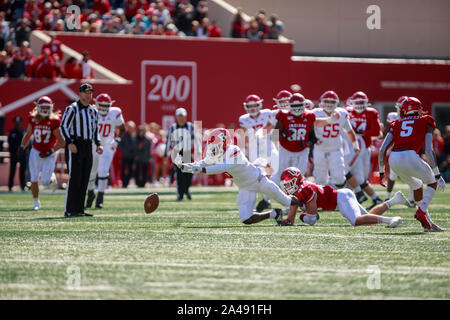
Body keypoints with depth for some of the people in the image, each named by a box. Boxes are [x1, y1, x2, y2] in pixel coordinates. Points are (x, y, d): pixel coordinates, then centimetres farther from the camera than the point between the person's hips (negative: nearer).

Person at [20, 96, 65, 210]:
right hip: (36, 152, 3)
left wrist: (51, 151, -19)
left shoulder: (54, 121, -14)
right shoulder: (33, 119, -3)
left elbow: (61, 141, -10)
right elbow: (28, 135, 13)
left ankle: (52, 178, 30)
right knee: (34, 179, 0)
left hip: (49, 154, -3)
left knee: (45, 181, -7)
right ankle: (36, 202, 16)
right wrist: (22, 146, -2)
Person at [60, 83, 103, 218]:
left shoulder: (93, 111, 16)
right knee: (74, 178, -11)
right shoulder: (72, 109, -5)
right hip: (75, 146, -7)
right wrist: (69, 142, -20)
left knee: (84, 180, 6)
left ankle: (79, 209, 11)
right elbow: (63, 127, -8)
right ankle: (69, 210, -9)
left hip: (88, 146, 7)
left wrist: (98, 144, 11)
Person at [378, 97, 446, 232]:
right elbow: (429, 150, 3)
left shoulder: (396, 124, 24)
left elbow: (382, 150, 16)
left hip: (393, 159, 4)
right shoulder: (425, 121, 15)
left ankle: (427, 222, 25)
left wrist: (381, 172, 26)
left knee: (417, 185, 29)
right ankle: (421, 211, -2)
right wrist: (437, 175, 5)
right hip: (410, 156, -4)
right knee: (433, 182, 22)